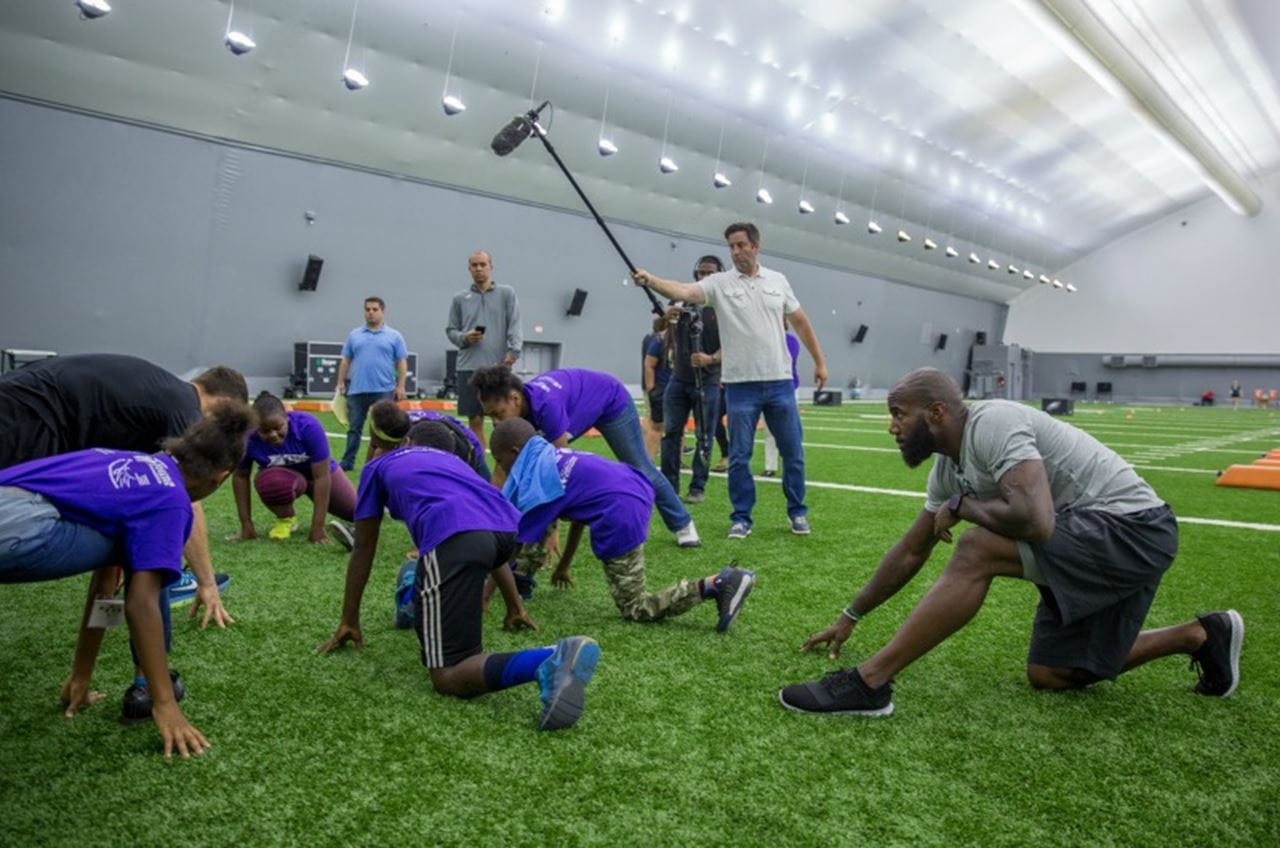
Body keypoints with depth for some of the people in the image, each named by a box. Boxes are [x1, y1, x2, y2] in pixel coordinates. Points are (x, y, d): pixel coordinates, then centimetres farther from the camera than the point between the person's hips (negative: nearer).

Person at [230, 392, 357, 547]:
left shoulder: (308, 426, -35)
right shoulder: (248, 438, -31)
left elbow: (321, 477, -32)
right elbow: (240, 476, -14)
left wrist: (317, 528, -33)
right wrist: (246, 524, -14)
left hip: (319, 470, 0)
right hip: (287, 476, 0)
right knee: (267, 481, -36)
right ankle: (285, 520, -3)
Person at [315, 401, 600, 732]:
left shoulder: (377, 468, 29)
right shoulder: (443, 455, 41)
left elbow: (363, 549, 32)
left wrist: (349, 622, 42)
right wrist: (515, 607, 49)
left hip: (455, 537, -6)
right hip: (507, 529, 6)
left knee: (448, 677, -9)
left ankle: (549, 661, -32)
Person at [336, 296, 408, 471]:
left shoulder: (394, 336, 4)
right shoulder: (354, 335, 12)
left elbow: (402, 363, 1)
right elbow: (345, 361, 13)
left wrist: (400, 386, -7)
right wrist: (341, 383, 6)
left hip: (384, 391, -3)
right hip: (357, 390, 3)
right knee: (354, 428, 7)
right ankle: (347, 461, 14)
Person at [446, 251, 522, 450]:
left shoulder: (507, 293, 8)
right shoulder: (459, 299, 14)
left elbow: (515, 326, -1)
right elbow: (450, 330, 15)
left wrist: (513, 351, -16)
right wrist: (464, 338, -7)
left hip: (498, 366, -2)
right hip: (469, 367, 2)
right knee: (475, 421, 5)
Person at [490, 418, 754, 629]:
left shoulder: (531, 479, -5)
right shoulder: (551, 458, 20)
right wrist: (563, 566, 39)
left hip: (620, 517, -10)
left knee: (634, 609, -1)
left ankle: (716, 584, -13)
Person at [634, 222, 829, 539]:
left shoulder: (778, 281, 7)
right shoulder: (719, 283, -1)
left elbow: (801, 323, 15)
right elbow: (684, 291, -19)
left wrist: (819, 361, 14)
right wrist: (651, 281, -38)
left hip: (780, 382, 2)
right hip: (740, 385, -2)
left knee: (793, 452, 9)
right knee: (739, 456, 2)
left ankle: (797, 512, 25)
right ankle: (741, 518, 15)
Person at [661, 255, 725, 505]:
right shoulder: (684, 301, 8)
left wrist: (711, 359, -31)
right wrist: (666, 315, -17)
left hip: (708, 382, -4)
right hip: (678, 379, 4)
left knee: (704, 438, 1)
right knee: (670, 433, 3)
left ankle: (698, 488, 8)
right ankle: (668, 485, 10)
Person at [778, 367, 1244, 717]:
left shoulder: (991, 423, -22)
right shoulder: (948, 467, 7)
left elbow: (1035, 521, -36)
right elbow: (911, 552, 15)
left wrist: (960, 505, -16)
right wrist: (850, 616, 19)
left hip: (1133, 526, -10)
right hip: (1095, 543, 10)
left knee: (977, 550, -28)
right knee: (1050, 675, 15)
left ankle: (867, 683, -25)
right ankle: (1200, 635, 28)